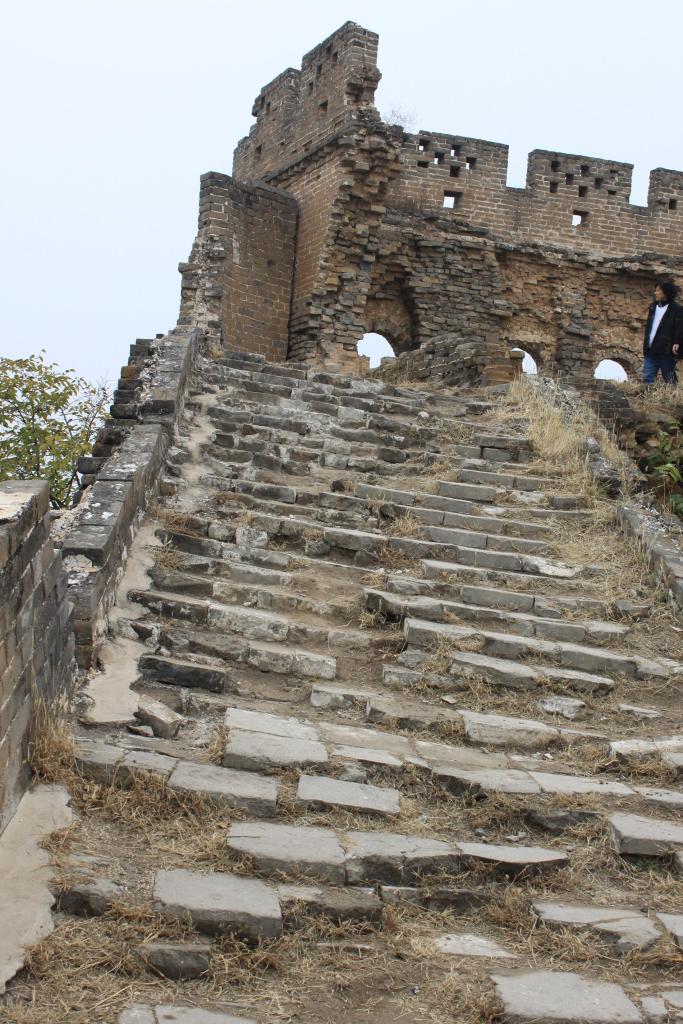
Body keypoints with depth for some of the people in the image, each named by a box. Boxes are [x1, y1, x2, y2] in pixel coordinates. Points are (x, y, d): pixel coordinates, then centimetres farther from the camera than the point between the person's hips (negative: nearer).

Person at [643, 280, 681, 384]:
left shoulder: (676, 309, -2)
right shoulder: (653, 307, 19)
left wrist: (677, 343, -25)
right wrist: (645, 346, 16)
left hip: (667, 351, -6)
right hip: (651, 350, 7)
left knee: (670, 380, -1)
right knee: (647, 378, 0)